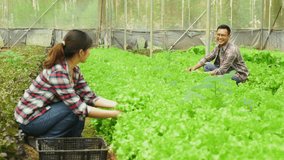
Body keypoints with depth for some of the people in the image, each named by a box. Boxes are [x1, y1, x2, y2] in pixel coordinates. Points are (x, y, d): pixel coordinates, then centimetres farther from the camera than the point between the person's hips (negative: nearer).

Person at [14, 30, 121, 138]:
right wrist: (114, 114, -27)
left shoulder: (74, 69, 0)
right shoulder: (58, 72, -28)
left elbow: (90, 97, 1)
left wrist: (118, 105, -8)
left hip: (45, 111, 9)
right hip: (28, 120, -9)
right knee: (77, 110, -20)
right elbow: (79, 108, -30)